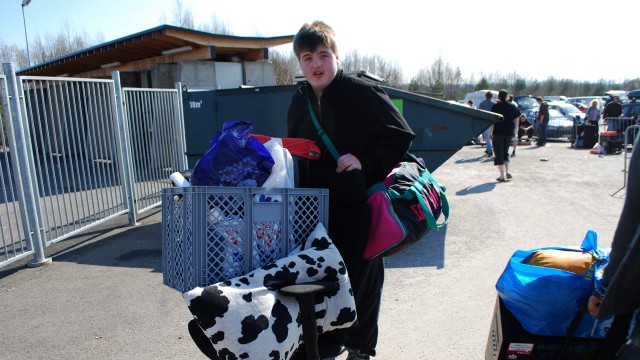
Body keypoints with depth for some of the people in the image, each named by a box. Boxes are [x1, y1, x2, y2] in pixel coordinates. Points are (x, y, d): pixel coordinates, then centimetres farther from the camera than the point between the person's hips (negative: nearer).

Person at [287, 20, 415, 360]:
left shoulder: (363, 93, -11)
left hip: (359, 207, -5)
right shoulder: (299, 101, 7)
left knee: (362, 277, 9)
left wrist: (366, 164, -20)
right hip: (317, 208, 5)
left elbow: (402, 137, -9)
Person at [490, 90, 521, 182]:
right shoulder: (512, 106, 6)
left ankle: (502, 176, -5)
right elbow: (516, 119, 8)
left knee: (499, 154, 0)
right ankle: (507, 171, 14)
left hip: (498, 133, -5)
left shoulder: (495, 107, -7)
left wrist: (490, 133, -3)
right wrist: (514, 131, 16)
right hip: (509, 133, 5)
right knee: (505, 152, 22)